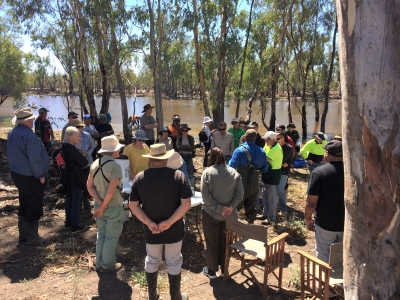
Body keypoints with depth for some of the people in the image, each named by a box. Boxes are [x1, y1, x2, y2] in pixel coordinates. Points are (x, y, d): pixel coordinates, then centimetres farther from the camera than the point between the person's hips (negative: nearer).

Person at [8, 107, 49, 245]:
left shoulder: (12, 133, 4)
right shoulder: (29, 136, -24)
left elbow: (12, 155, 15)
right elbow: (35, 159, -25)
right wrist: (40, 175, -14)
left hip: (17, 174, 9)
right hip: (31, 177, -9)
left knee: (24, 206, 20)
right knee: (34, 208, 5)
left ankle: (23, 235, 30)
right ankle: (32, 237, 16)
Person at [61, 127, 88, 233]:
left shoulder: (64, 147, 4)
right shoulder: (73, 149, -24)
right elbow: (84, 163, -18)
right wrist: (82, 157, 1)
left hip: (68, 177, 9)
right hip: (76, 179, -9)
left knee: (69, 200, 19)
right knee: (76, 202, 0)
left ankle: (68, 222, 30)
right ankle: (75, 226, 8)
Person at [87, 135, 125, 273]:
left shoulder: (95, 164, 1)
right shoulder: (115, 166, -21)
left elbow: (90, 186, 0)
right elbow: (111, 191, -25)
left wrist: (100, 203, -7)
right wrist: (103, 207, -14)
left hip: (98, 205, 7)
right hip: (114, 207, -7)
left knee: (101, 234, 20)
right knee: (111, 236, 10)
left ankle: (99, 263, 32)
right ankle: (107, 265, 23)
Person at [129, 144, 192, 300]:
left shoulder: (139, 177, -6)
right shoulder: (178, 175, -13)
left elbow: (133, 205, -6)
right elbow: (186, 203, -18)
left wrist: (148, 222, -11)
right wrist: (169, 222, -17)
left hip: (151, 230, 2)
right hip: (173, 230, -2)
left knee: (151, 262, 22)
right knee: (174, 263, 16)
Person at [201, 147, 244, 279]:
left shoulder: (207, 173, -13)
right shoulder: (234, 172, -3)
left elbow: (206, 197, -18)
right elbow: (240, 194, -6)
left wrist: (219, 209, -15)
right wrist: (230, 207, -13)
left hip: (211, 214, -3)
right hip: (229, 215, 3)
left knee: (212, 243, 13)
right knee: (225, 242, 18)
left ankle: (212, 271, 27)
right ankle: (224, 269, 32)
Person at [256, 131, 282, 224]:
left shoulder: (276, 149, -23)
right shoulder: (268, 146, 7)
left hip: (273, 174, -9)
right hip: (268, 173, 9)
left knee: (272, 197, 3)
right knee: (265, 195, 18)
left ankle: (271, 217, 15)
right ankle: (265, 213, 32)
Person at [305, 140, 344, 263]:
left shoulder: (319, 172, -19)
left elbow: (311, 203, -19)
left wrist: (308, 218, -2)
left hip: (325, 223, -4)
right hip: (347, 223, 4)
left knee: (324, 258, 13)